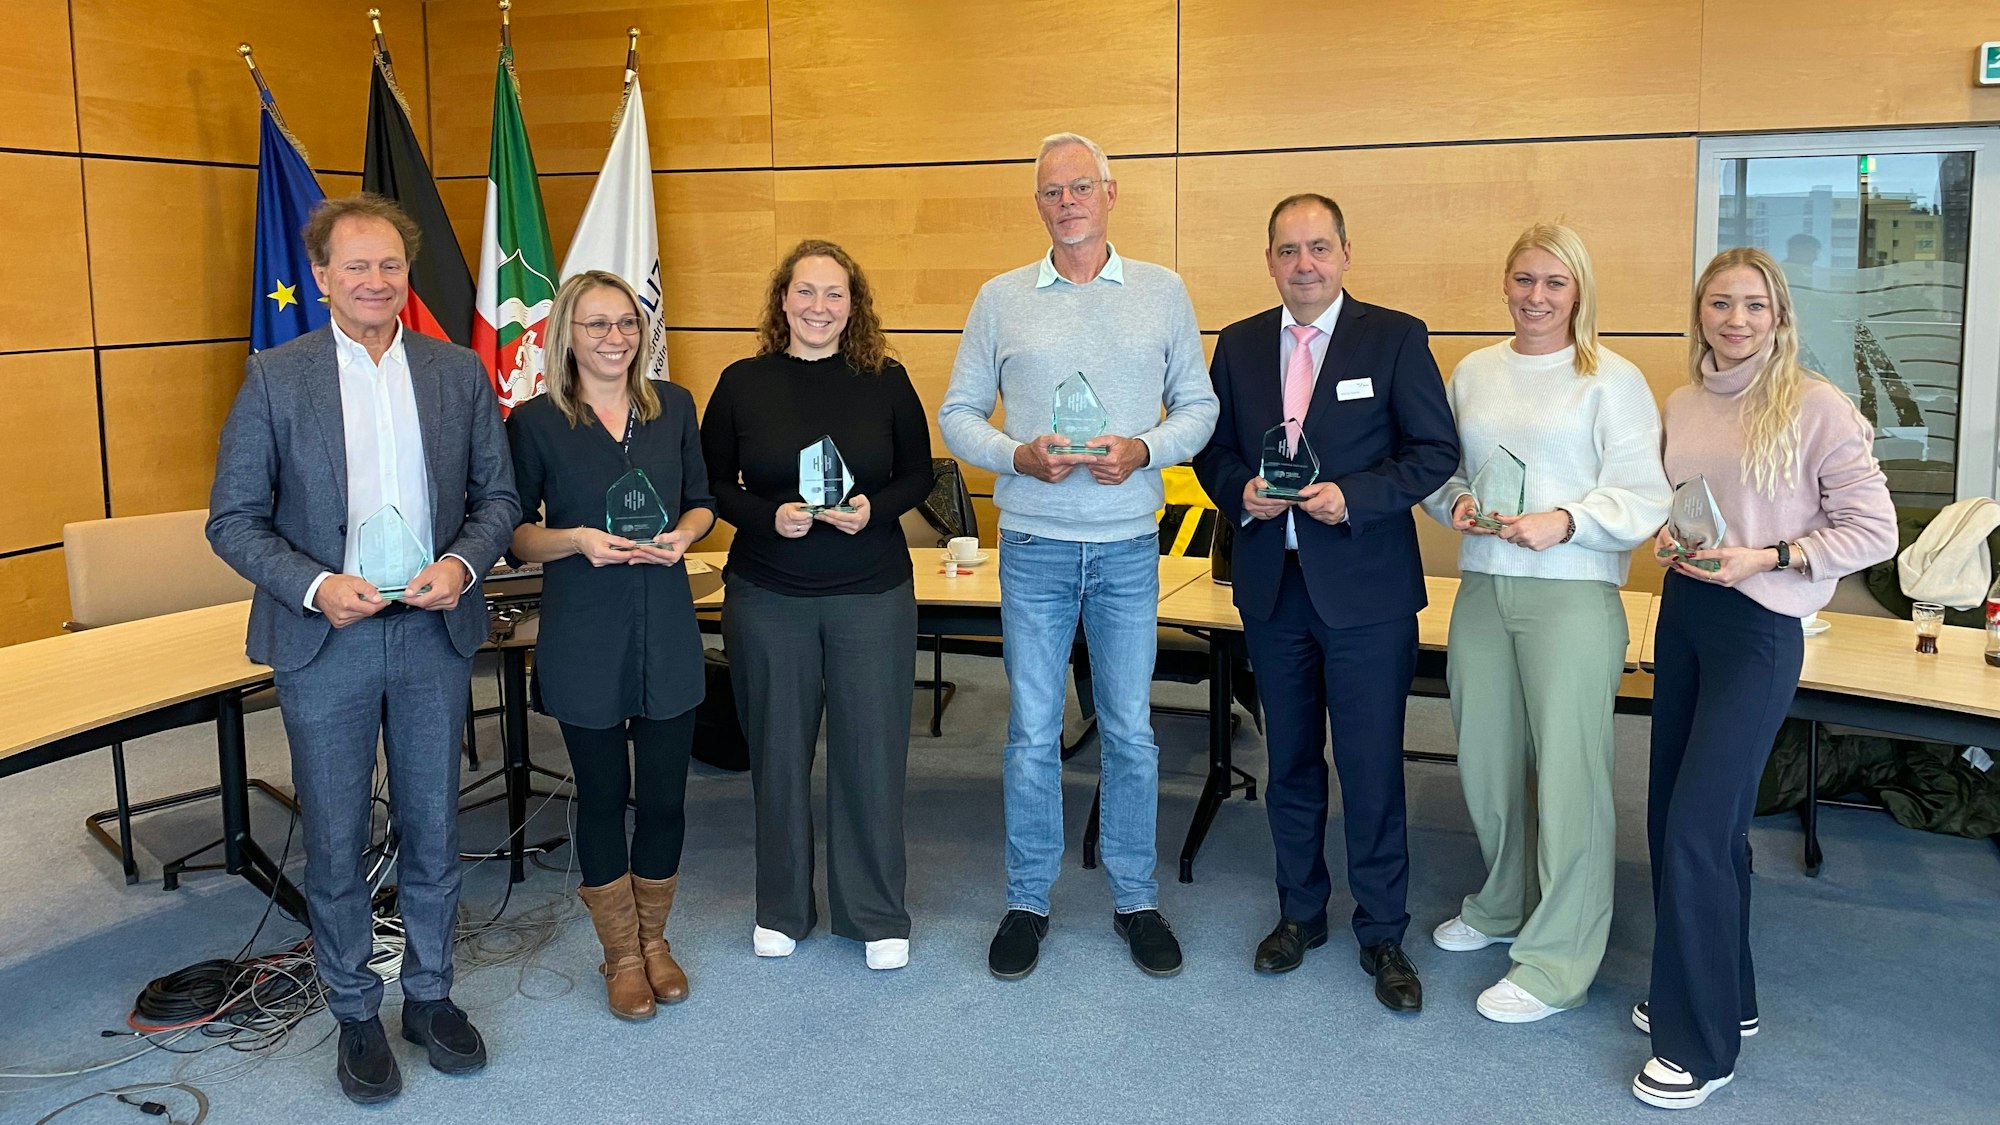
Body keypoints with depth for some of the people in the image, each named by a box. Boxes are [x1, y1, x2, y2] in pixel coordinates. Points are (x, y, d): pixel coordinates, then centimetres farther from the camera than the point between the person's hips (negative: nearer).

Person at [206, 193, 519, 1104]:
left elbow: (497, 494, 6)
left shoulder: (459, 372, 3)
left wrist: (464, 563, -13)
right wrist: (315, 586, -18)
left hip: (434, 635, 2)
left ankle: (429, 994, 31)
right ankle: (355, 1014, 27)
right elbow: (234, 518, -3)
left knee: (434, 832, 13)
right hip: (323, 643, -2)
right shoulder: (274, 378, -3)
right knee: (334, 844, 9)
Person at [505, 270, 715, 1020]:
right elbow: (513, 532, -2)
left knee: (664, 794, 7)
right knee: (603, 796, 9)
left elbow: (701, 502, 13)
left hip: (667, 632, 3)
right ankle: (622, 955, 27)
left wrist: (682, 534, -8)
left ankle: (655, 940, 30)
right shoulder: (536, 422, -5)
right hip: (583, 639, -2)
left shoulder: (674, 407, 4)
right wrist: (579, 540, -19)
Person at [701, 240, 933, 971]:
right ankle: (781, 909, 28)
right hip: (767, 598, 1)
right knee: (778, 752, 10)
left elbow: (918, 473, 4)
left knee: (871, 750, 4)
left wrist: (874, 510, -15)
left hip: (872, 595, 0)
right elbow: (712, 485, 2)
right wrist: (769, 517, -15)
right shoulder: (743, 383, 0)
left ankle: (877, 915, 20)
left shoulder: (886, 381, 0)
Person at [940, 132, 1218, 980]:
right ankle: (1027, 901, 21)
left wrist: (1145, 450, -12)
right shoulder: (1001, 299, 5)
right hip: (1034, 547, 0)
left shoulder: (1164, 292, 5)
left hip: (1128, 548, 0)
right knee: (1032, 733, 6)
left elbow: (1198, 404, 7)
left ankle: (1136, 899, 23)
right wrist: (1017, 456, -13)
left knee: (1130, 729, 8)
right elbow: (957, 413, 5)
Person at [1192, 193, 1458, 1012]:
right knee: (1290, 761, 15)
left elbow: (1436, 449, -5)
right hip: (1271, 584, 4)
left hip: (1365, 587, -4)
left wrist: (1355, 497, -18)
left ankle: (1382, 934, 18)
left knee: (1372, 767, 1)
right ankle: (1300, 912, 32)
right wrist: (1240, 491, -9)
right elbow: (1212, 447, 12)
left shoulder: (1396, 338, -3)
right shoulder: (1239, 345, 8)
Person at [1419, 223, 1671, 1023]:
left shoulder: (1612, 380, -2)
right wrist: (1455, 503, -2)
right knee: (1486, 761, 14)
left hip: (1571, 593, -5)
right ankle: (1504, 905, 37)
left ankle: (1556, 964, 7)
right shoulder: (1472, 373, 13)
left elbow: (1642, 497, -7)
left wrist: (1565, 522, -22)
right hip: (1482, 588, 5)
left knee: (1568, 773, -4)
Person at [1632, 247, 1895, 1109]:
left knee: (1698, 830, -8)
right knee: (1672, 817, 13)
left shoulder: (1816, 407, -11)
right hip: (1683, 613, 7)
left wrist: (1767, 558, -19)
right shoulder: (1682, 405, 7)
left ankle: (1703, 1045, 8)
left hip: (1758, 628, -7)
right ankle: (1718, 996, 33)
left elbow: (1874, 531, -10)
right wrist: (1665, 540, -2)